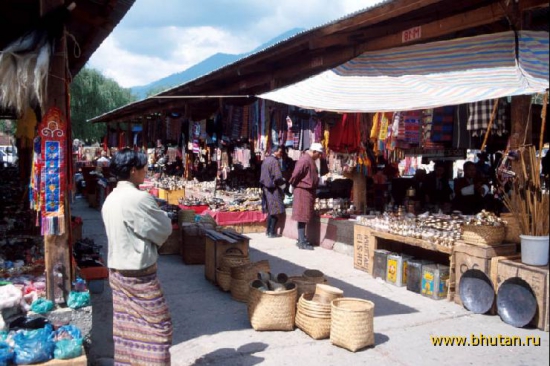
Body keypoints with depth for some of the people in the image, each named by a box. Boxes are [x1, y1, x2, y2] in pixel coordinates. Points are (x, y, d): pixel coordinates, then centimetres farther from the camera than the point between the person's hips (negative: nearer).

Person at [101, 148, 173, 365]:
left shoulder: (110, 200, 6)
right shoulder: (139, 198, -21)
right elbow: (165, 230, -12)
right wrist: (160, 213, 6)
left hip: (117, 271, 8)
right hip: (139, 274, -8)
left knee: (126, 325, 15)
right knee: (157, 325, 4)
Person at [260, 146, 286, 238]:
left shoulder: (266, 160, 8)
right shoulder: (275, 161, -17)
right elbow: (278, 178, -19)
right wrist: (283, 182, -1)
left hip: (266, 188, 8)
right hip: (273, 189, -8)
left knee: (270, 211, 16)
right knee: (275, 212, 0)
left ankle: (268, 231, 19)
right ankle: (272, 232, 2)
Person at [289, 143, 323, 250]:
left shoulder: (310, 160, 16)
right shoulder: (305, 160, -17)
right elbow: (295, 174, -21)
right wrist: (294, 185, -7)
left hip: (309, 191, 10)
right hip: (303, 191, -10)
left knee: (305, 217, 14)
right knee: (303, 217, -6)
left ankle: (302, 239, 21)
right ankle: (302, 242, -2)